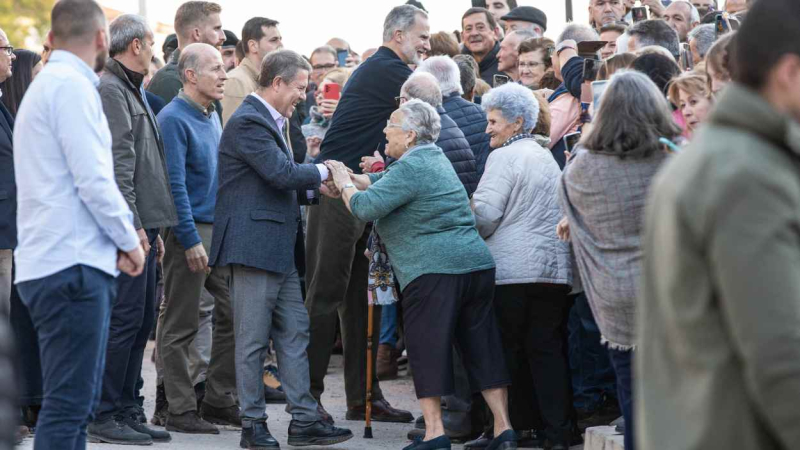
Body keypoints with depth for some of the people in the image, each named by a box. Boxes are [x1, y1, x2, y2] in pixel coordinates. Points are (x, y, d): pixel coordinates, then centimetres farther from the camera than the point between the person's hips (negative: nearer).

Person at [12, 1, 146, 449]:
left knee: (79, 403, 12)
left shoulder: (48, 84, 21)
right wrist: (130, 240, -3)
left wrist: (116, 240, 14)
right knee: (68, 405, -11)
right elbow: (93, 180, -16)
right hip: (72, 266, -10)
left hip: (55, 265, 10)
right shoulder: (73, 86, -10)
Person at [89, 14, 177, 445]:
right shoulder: (108, 91, -11)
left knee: (141, 320, 11)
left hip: (141, 226, 10)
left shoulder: (132, 91, 21)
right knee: (124, 318, -9)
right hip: (127, 228, -10)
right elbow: (115, 166, -18)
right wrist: (134, 226, -21)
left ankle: (125, 411, 16)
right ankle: (104, 415, -6)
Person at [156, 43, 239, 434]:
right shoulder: (174, 119, -13)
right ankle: (181, 411, 3)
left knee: (233, 314, 8)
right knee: (180, 326, -1)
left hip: (221, 229, 9)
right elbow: (174, 184, -17)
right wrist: (191, 240, -20)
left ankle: (218, 401, 17)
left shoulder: (211, 116, 14)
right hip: (189, 231, -9)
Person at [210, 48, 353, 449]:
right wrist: (322, 172, -5)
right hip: (253, 246, -10)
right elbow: (282, 174, -20)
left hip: (279, 250, 10)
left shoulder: (269, 121, 19)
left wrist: (315, 186, 9)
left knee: (294, 334, 9)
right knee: (253, 340, -2)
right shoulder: (248, 122, -14)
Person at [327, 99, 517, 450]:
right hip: (477, 264, 9)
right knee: (482, 346, 8)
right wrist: (350, 177, 15)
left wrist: (344, 185, 1)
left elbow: (365, 207, -16)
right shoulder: (433, 158, 20)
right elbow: (381, 183, 25)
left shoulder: (411, 168, -10)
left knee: (427, 349, -3)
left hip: (433, 271, -9)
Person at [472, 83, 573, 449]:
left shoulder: (504, 157, -5)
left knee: (508, 350, 2)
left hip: (512, 268, -7)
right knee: (548, 349, 5)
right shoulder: (547, 158, 20)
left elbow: (485, 214, -12)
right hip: (556, 268, 7)